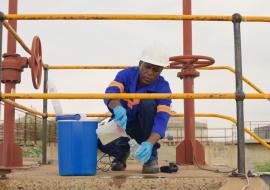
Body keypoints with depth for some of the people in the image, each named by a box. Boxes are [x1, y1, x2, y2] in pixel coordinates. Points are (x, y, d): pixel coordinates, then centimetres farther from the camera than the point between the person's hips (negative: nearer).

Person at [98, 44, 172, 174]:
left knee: (148, 103, -32)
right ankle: (122, 152, 9)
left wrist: (150, 143, -51)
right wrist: (117, 108, -59)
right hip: (121, 121, 1)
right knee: (102, 141, -31)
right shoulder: (126, 74, -15)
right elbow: (110, 93, -33)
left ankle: (151, 156, -18)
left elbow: (162, 118, -32)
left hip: (146, 127, -1)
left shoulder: (163, 87, -19)